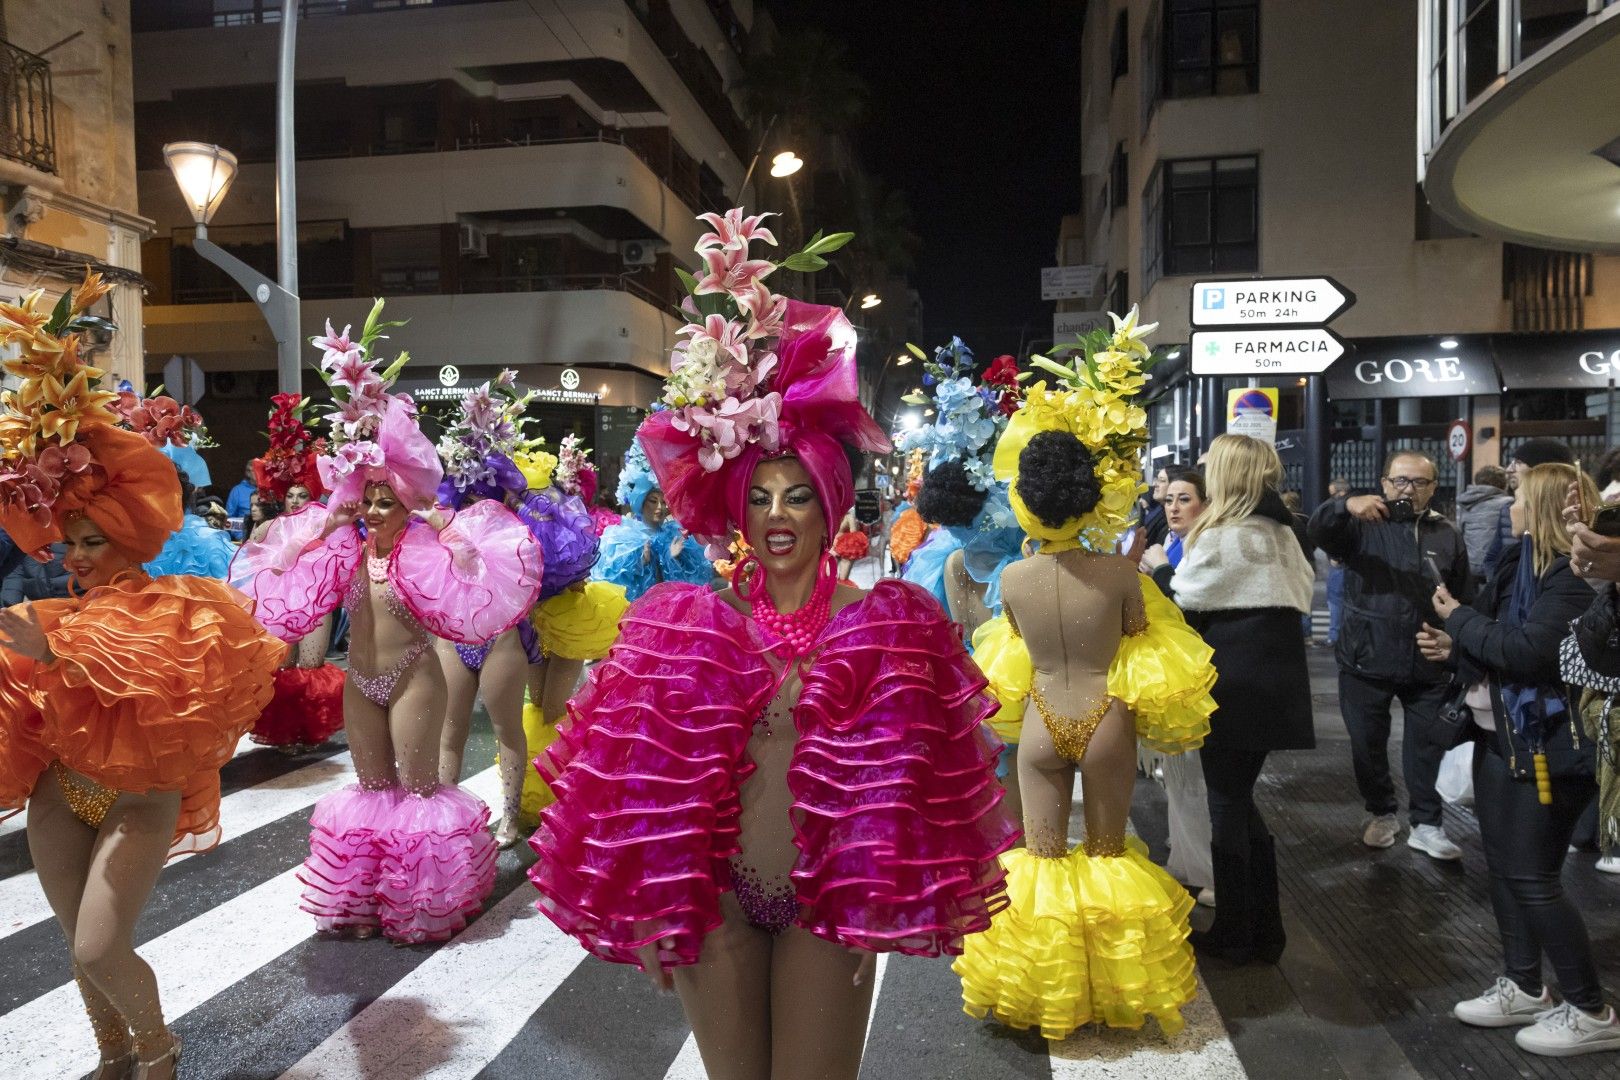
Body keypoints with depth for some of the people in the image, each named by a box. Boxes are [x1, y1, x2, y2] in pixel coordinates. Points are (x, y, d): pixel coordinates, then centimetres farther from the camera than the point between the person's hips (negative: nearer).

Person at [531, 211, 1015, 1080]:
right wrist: (648, 903, -1)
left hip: (827, 899, -1)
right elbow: (654, 774, -1)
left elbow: (899, 781, -4)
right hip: (714, 898, 1)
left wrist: (880, 905, -6)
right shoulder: (691, 623, -3)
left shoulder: (882, 625, -5)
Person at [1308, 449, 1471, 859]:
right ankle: (1381, 813, 29)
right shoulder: (1362, 525, 0)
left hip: (1427, 665, 1)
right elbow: (1318, 529, -21)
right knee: (1368, 745, 10)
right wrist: (1346, 505, -40)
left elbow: (1464, 601, 12)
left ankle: (1426, 824, 21)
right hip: (1366, 661, -1)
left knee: (1428, 747, 7)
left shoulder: (1448, 535, 7)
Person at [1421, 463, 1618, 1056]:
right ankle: (1523, 987, 29)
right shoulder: (1522, 563, 10)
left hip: (1545, 745, -9)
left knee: (1533, 878, -2)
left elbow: (1529, 651, -28)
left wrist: (1460, 618, -16)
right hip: (1500, 736, 9)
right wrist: (1454, 647, -1)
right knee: (1503, 866, 15)